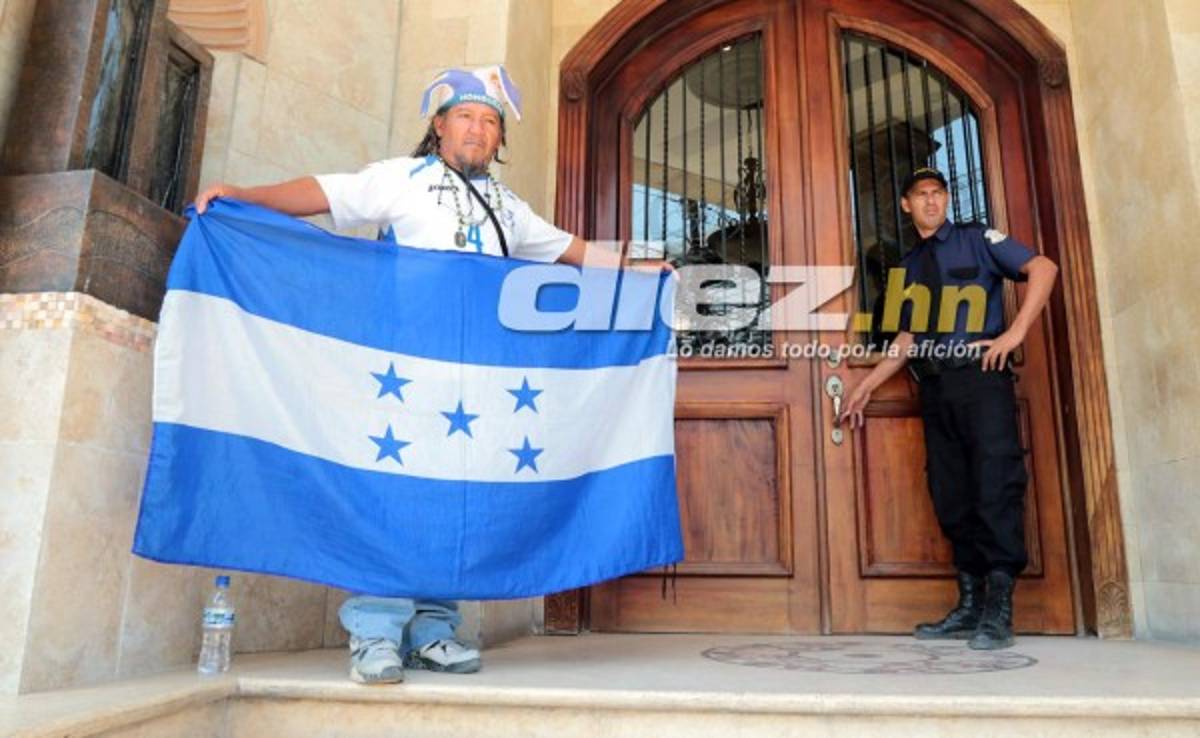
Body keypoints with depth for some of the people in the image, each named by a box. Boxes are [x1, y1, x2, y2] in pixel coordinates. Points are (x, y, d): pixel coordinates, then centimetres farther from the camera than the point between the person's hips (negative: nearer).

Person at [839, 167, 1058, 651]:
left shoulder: (976, 240, 7)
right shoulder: (910, 266, 20)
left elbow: (1043, 268, -4)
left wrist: (1016, 331, -14)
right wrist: (866, 386, 15)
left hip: (981, 376, -5)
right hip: (935, 386, 5)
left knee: (995, 487, -10)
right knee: (951, 496, 3)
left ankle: (998, 613, -7)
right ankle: (969, 606, 10)